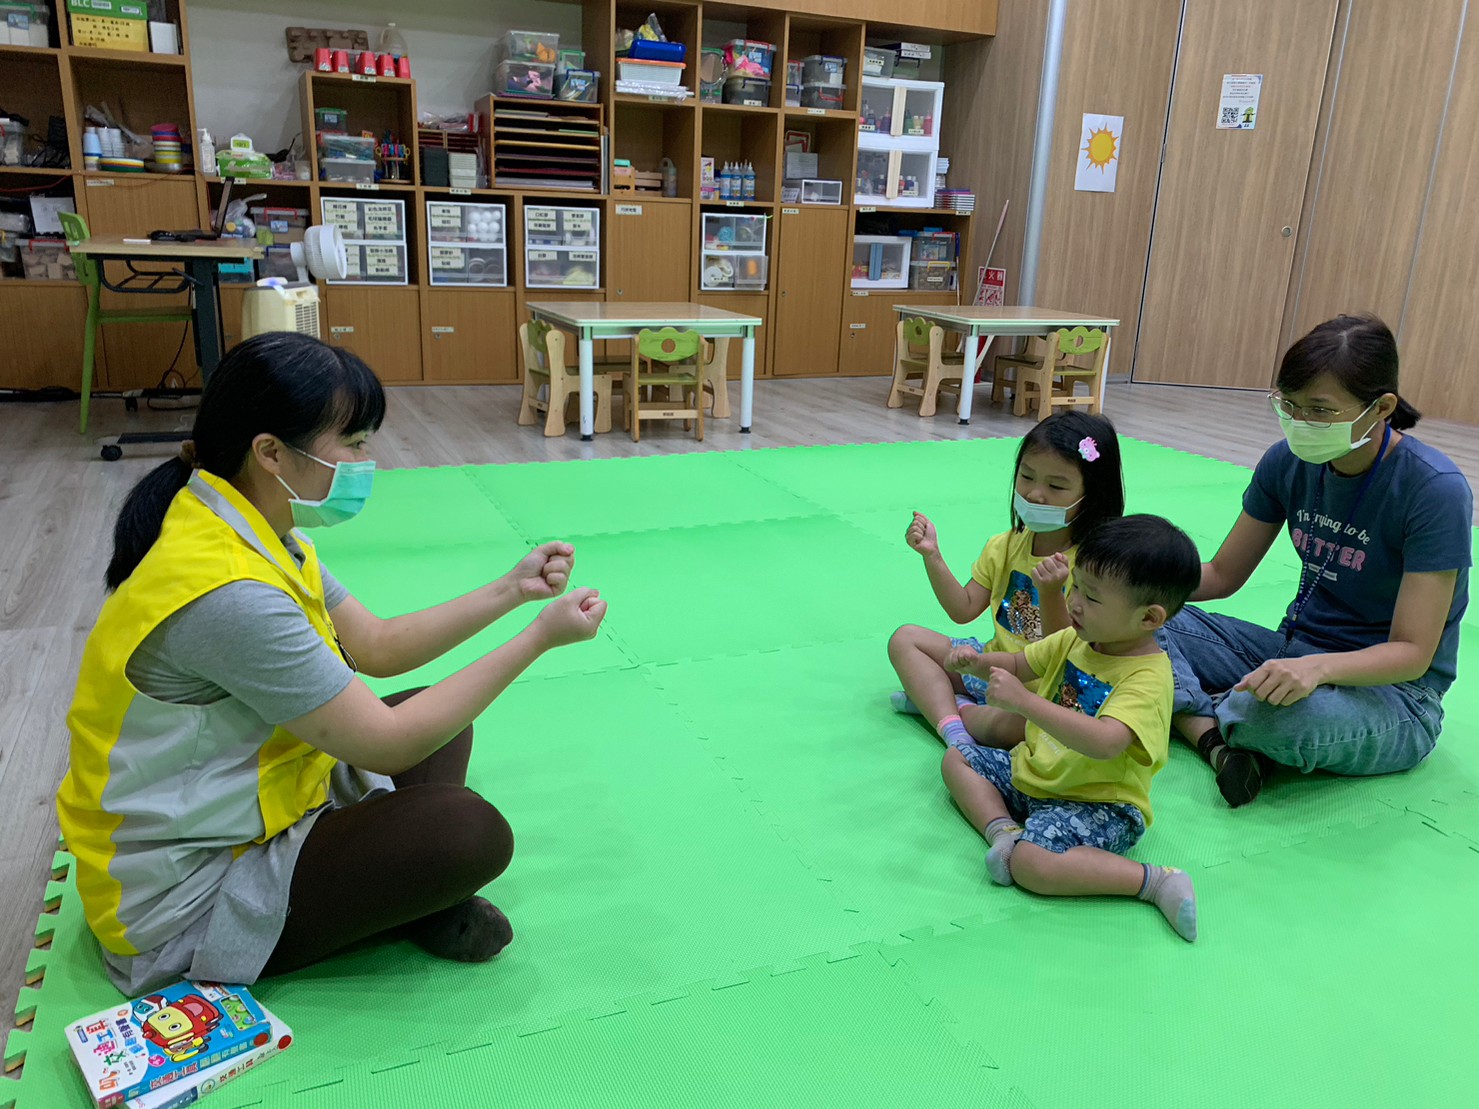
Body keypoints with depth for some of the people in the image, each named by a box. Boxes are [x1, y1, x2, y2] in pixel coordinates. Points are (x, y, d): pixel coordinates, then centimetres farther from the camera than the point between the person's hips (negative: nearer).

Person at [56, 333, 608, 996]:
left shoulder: (262, 537, -1)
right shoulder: (228, 593, -32)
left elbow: (378, 647, 6)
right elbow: (386, 744, -27)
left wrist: (513, 590, -3)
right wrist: (540, 637, -22)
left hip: (236, 809, 10)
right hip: (180, 900, -10)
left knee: (440, 721, 11)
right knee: (470, 833, -23)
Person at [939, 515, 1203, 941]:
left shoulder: (1148, 678, -27)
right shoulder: (1076, 639, -1)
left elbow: (1105, 742, -44)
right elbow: (1019, 663, 14)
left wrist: (1023, 701, -45)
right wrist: (978, 663, -9)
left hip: (1096, 802, -9)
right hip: (1033, 770, 9)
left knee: (1030, 864, -31)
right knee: (957, 757, 13)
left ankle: (1156, 880, -18)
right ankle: (1003, 830, -8)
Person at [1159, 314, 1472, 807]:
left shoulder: (1435, 489, -21)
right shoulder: (1289, 461, -5)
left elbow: (1413, 653, -21)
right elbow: (1222, 575, 5)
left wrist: (1317, 668, -41)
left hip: (1394, 695, -5)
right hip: (1295, 652, 5)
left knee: (1285, 714, -40)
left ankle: (1194, 712, -7)